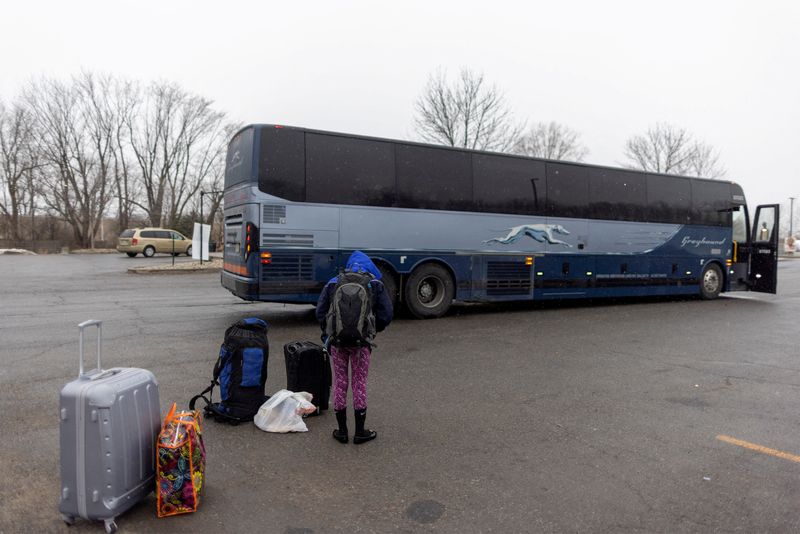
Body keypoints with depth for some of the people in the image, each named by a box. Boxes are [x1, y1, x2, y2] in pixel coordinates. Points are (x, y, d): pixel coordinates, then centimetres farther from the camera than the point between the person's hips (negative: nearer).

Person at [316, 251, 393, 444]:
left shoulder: (333, 283, 6)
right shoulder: (375, 285, 2)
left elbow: (320, 312, 4)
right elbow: (386, 315, -2)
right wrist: (374, 329, 16)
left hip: (337, 341, 2)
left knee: (339, 383, 12)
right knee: (360, 383, 9)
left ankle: (342, 431, 20)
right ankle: (360, 432, 17)